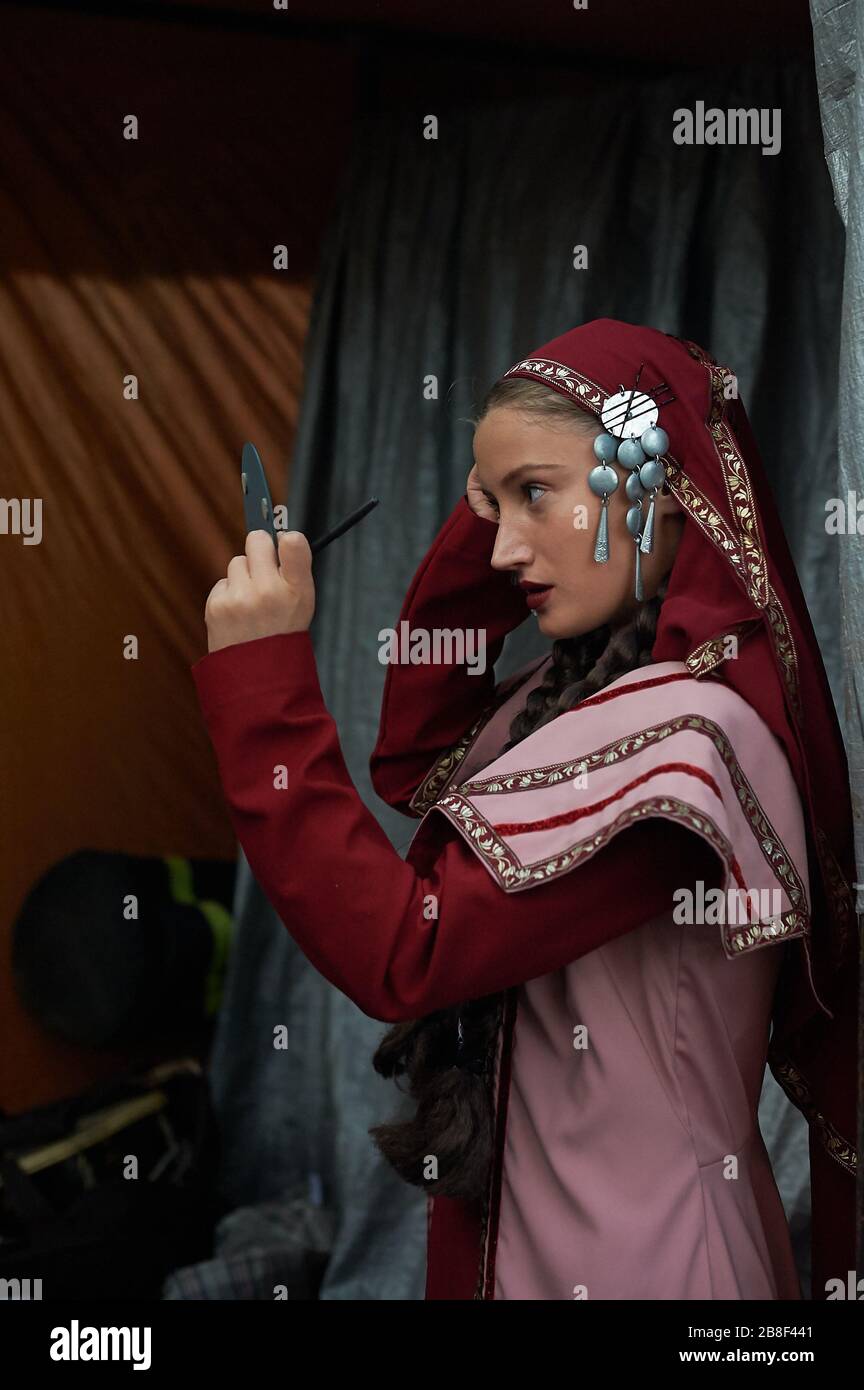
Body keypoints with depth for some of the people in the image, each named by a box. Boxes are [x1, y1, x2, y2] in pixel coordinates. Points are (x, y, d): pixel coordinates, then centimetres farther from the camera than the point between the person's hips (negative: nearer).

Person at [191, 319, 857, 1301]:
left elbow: (401, 950, -25)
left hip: (620, 1255, -8)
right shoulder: (626, 682, 1)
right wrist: (475, 534, 2)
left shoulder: (679, 730, -25)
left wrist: (261, 682, -22)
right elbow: (416, 766, 13)